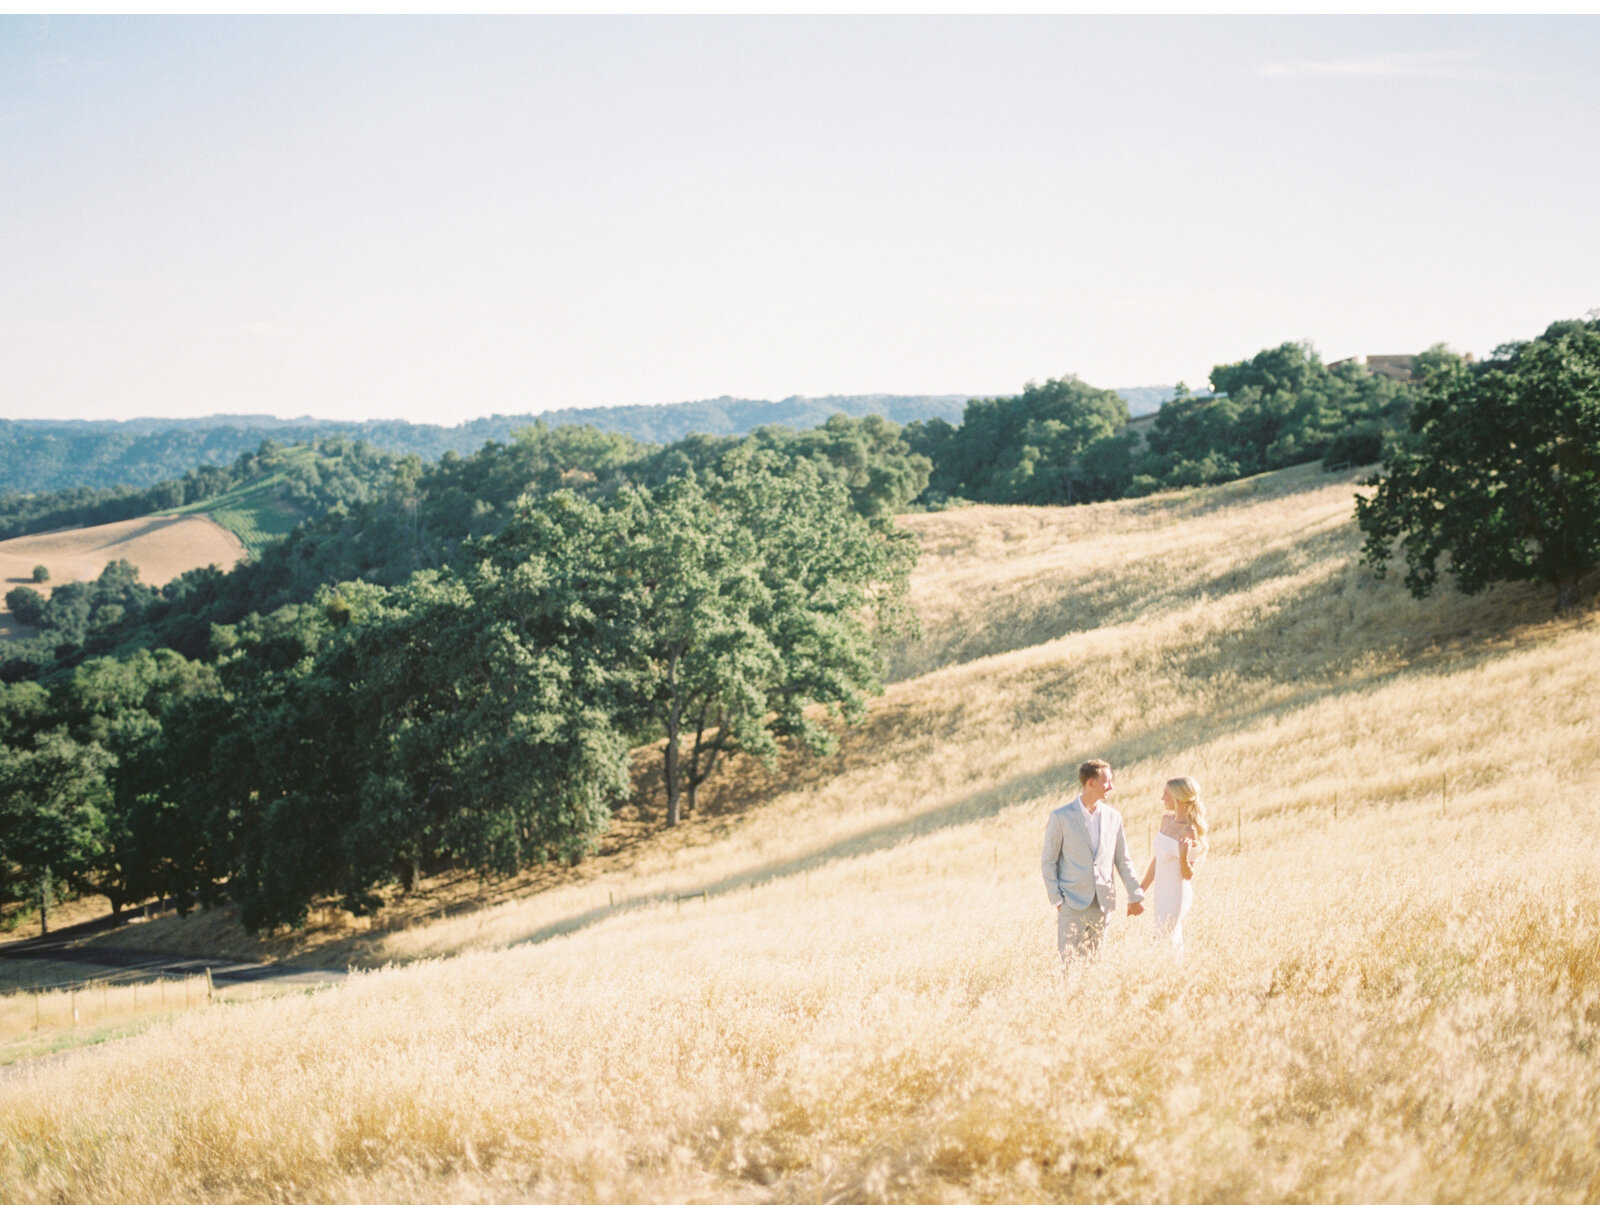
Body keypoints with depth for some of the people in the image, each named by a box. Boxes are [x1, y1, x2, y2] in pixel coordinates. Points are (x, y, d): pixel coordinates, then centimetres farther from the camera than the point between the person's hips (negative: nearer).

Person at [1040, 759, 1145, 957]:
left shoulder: (1113, 816, 8)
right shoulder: (1061, 817, -3)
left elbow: (1122, 860, 13)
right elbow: (1048, 861, -1)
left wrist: (1135, 896, 10)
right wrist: (1056, 899, -7)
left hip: (1103, 904, 3)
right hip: (1072, 904, -3)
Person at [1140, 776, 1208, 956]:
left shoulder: (1190, 831, -19)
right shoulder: (1166, 820, 5)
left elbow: (1188, 875, -16)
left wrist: (1183, 856, -35)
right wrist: (1141, 888, 20)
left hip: (1177, 893, -8)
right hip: (1160, 893, 8)